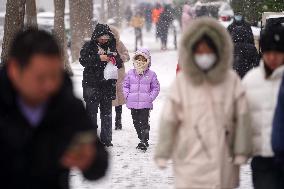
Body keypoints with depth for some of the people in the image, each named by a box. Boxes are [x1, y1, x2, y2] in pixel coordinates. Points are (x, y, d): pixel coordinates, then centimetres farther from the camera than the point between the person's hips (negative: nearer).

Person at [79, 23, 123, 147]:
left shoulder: (111, 47, 12)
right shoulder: (89, 46, -1)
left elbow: (120, 63, 15)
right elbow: (83, 60, -15)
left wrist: (115, 60, -8)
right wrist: (99, 58, -23)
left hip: (108, 84, 4)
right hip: (92, 84, -4)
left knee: (107, 112, 7)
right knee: (91, 111, -3)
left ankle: (106, 139, 14)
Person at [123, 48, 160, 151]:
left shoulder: (151, 74, 1)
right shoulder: (130, 73, 6)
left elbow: (156, 88, 5)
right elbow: (125, 85, 12)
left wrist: (151, 97, -6)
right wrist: (127, 95, -2)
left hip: (145, 104, -3)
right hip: (133, 104, 3)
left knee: (144, 123, -8)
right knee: (136, 123, 10)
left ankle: (144, 142, -8)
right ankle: (142, 139, 22)